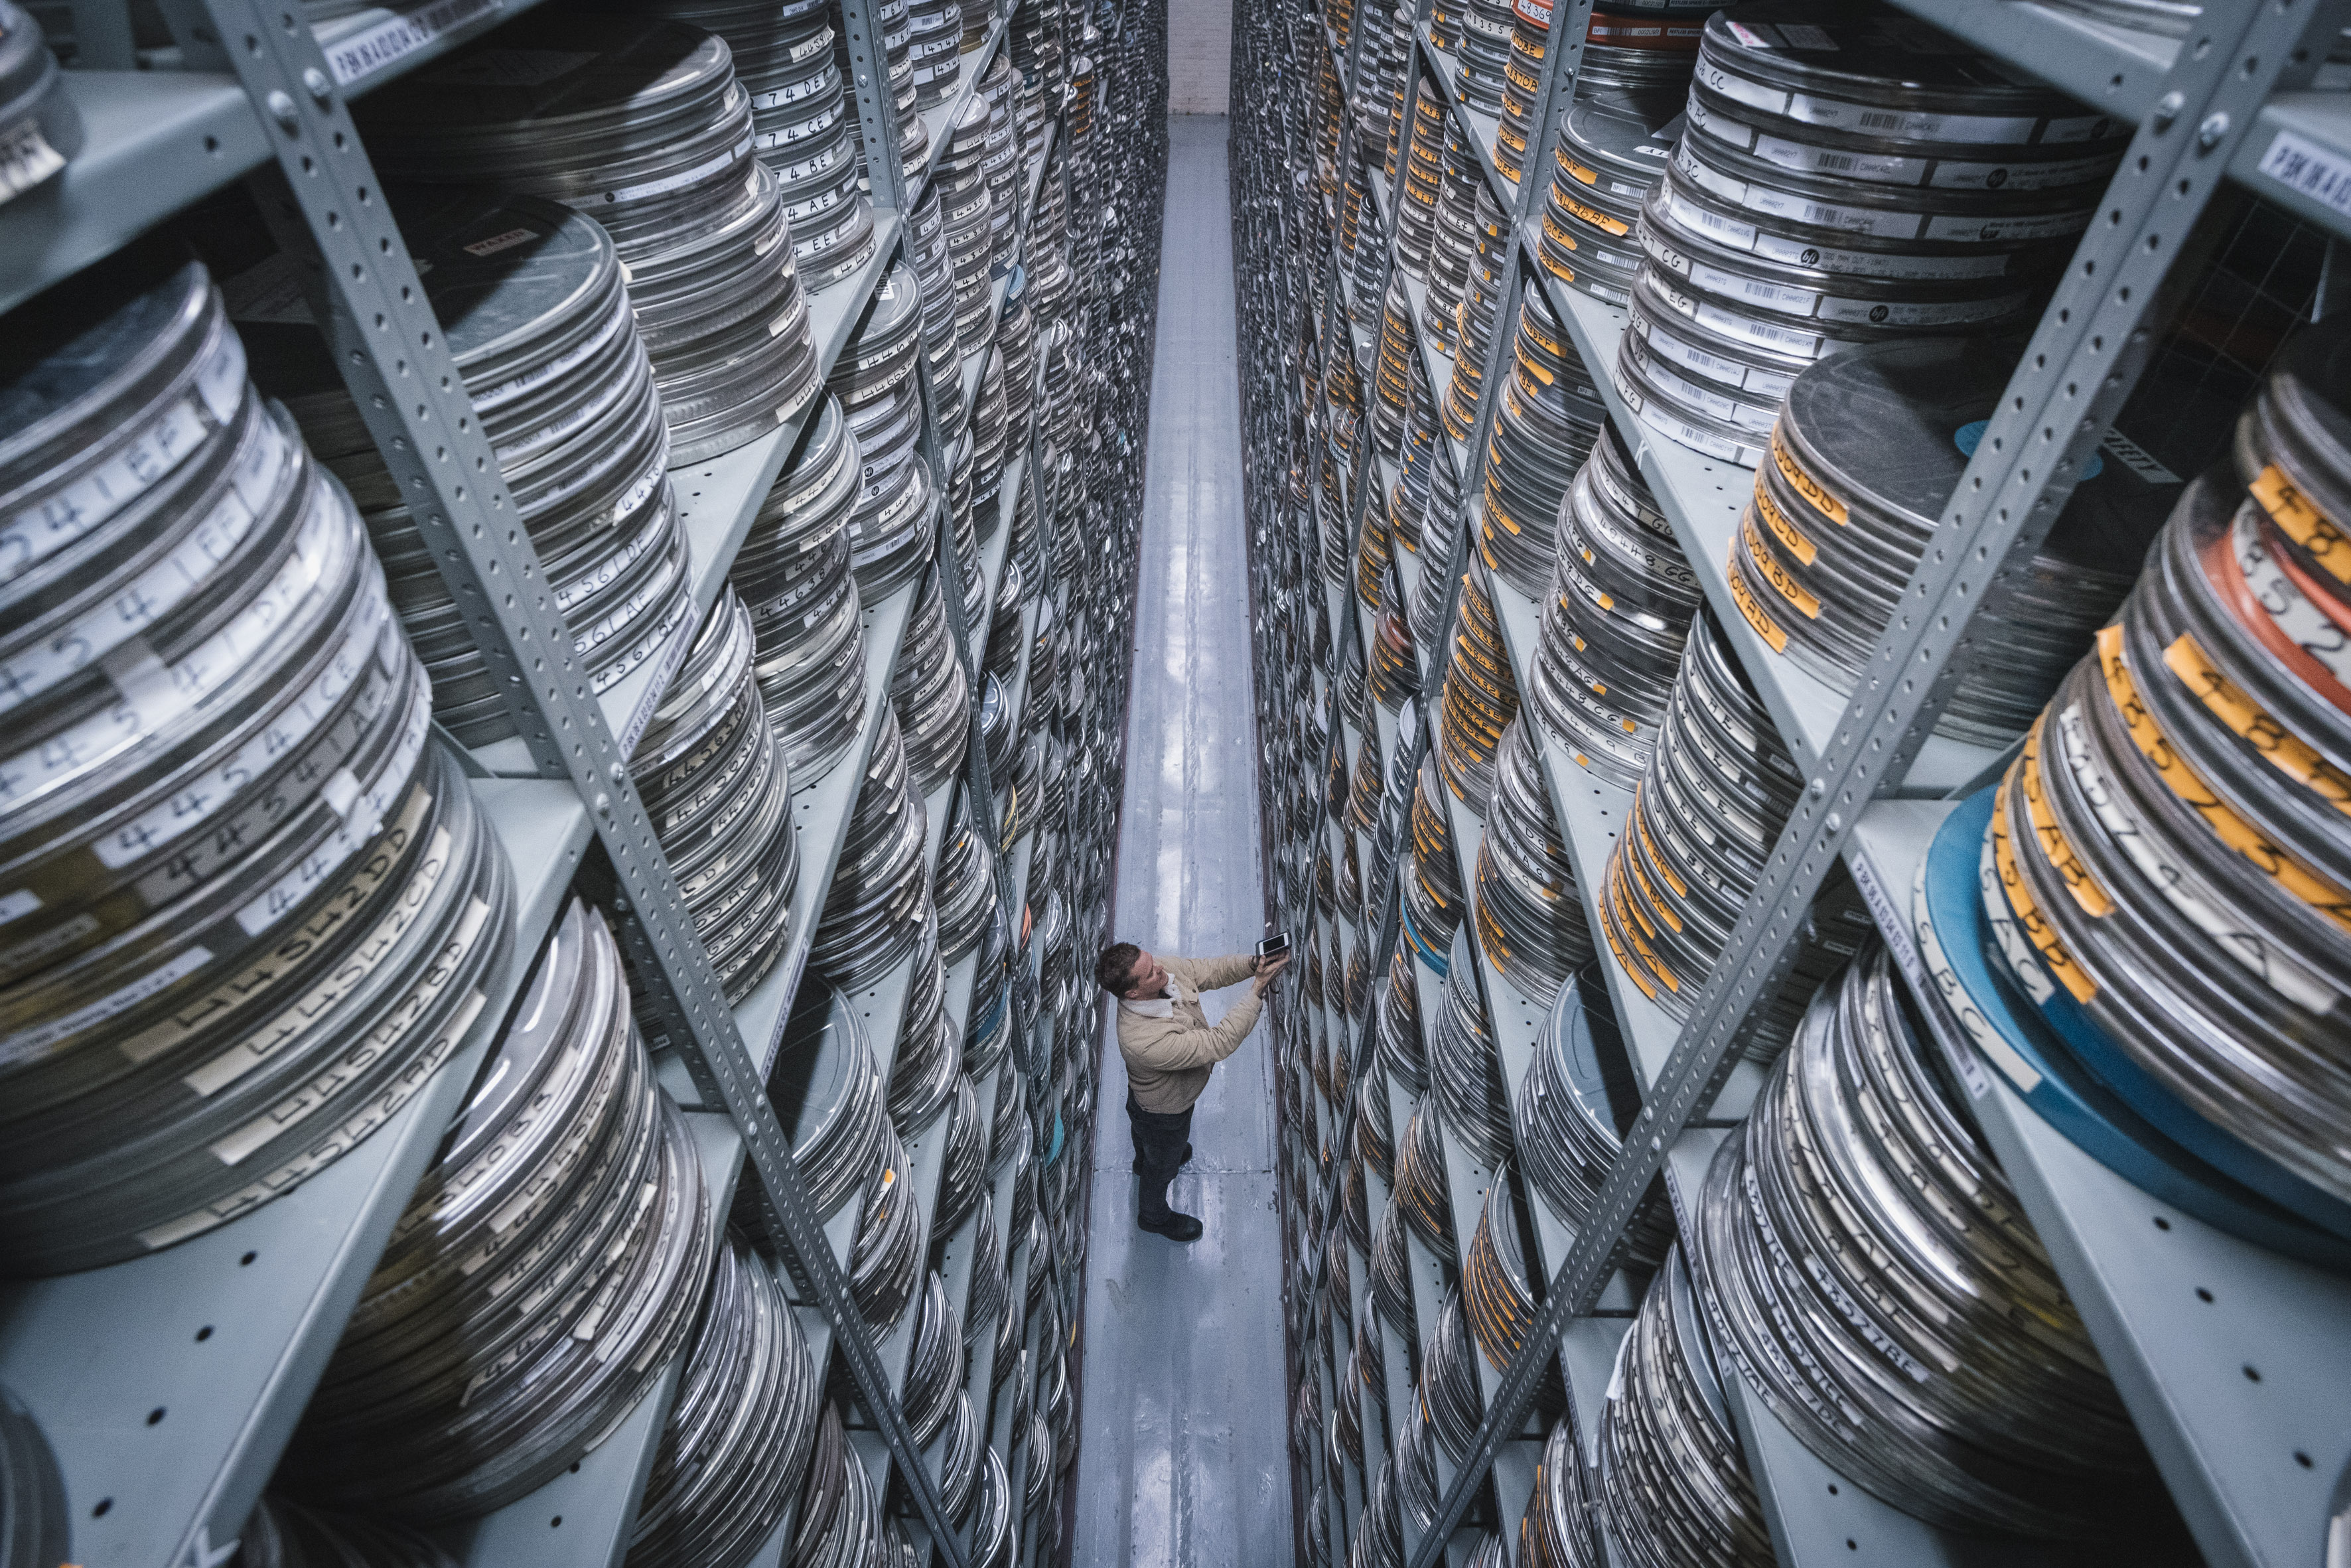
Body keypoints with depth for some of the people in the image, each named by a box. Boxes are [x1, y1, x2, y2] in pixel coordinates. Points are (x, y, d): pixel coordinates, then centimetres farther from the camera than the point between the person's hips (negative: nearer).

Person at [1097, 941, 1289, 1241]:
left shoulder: (1165, 969, -29)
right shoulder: (1143, 1041, -50)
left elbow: (1214, 970, -15)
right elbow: (1220, 1043, -45)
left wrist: (1254, 963, -34)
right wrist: (1259, 988, -45)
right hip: (1163, 1112, -6)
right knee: (1162, 1163, 26)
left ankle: (1144, 1160, 73)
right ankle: (1154, 1215, 58)